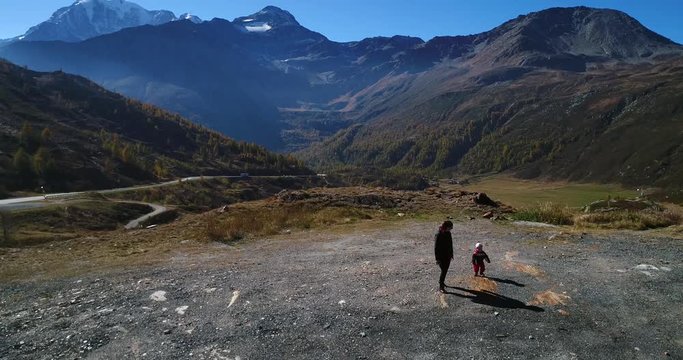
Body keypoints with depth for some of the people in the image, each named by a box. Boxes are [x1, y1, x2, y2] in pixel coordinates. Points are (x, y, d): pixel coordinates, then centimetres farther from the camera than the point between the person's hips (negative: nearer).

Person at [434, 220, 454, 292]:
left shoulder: (448, 233, 2)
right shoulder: (438, 235, -21)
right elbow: (436, 248, -18)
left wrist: (451, 254, 18)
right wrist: (437, 259, -18)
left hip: (448, 256, 7)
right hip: (441, 257, -7)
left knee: (445, 270, 17)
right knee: (443, 271, -7)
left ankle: (441, 282, 36)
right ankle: (440, 287, 2)